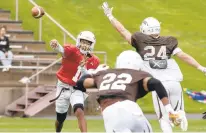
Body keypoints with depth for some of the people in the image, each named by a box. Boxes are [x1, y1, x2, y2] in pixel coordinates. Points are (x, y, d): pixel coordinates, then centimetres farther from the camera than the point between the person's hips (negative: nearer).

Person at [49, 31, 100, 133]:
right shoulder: (72, 51, -15)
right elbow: (62, 50, -39)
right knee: (60, 119, 12)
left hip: (77, 89, 1)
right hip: (63, 87, -1)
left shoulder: (94, 61, -4)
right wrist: (55, 45, -64)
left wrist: (83, 67, -27)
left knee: (80, 112, -24)